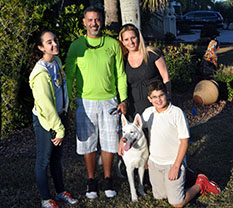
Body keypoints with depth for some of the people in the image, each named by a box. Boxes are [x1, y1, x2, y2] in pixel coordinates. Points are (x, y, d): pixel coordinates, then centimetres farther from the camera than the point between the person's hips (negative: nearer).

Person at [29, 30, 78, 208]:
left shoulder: (56, 61, 1)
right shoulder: (41, 73, -25)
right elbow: (46, 106, -23)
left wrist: (61, 125, 15)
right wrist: (59, 129, -15)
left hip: (59, 116, 8)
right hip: (45, 120, -8)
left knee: (57, 157, 21)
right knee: (44, 160, 8)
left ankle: (61, 192, 36)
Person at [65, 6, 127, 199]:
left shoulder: (113, 44, 2)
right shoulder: (76, 46, 0)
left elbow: (120, 74, 6)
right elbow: (69, 75, 3)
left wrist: (123, 99, 1)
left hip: (109, 101, 1)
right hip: (85, 102, 0)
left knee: (109, 142, 7)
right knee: (88, 142, 7)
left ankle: (107, 179, 25)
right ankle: (92, 180, 24)